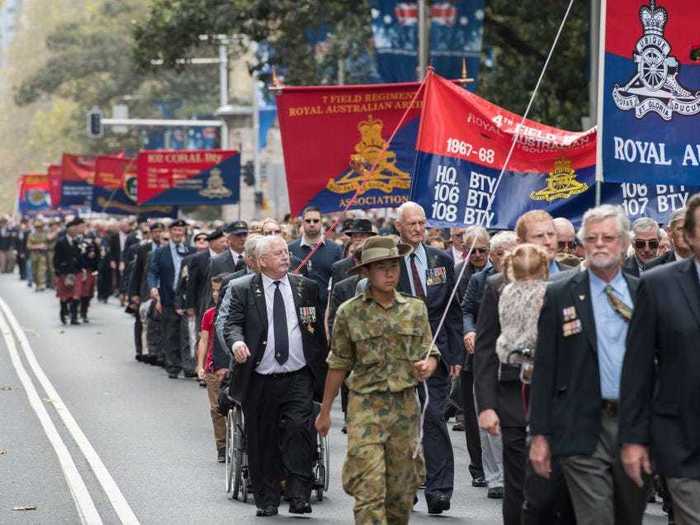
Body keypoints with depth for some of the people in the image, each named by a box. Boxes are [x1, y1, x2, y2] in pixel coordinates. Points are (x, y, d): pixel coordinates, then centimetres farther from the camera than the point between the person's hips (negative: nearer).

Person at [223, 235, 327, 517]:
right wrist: (236, 341, -27)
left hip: (298, 378, 0)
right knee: (262, 444, 5)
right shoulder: (243, 289, 3)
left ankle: (298, 496, -11)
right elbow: (232, 324, -4)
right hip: (259, 381, 0)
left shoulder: (306, 288, 9)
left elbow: (318, 330, 13)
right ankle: (267, 501, 16)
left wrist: (322, 370, 11)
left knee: (300, 431, -16)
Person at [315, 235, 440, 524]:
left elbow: (431, 354, 14)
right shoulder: (349, 312, 0)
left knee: (401, 492, 8)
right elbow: (338, 365, 8)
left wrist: (428, 365, -11)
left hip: (405, 405, 3)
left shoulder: (415, 308, 7)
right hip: (365, 406, -3)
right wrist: (325, 411, 11)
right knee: (369, 490, -11)